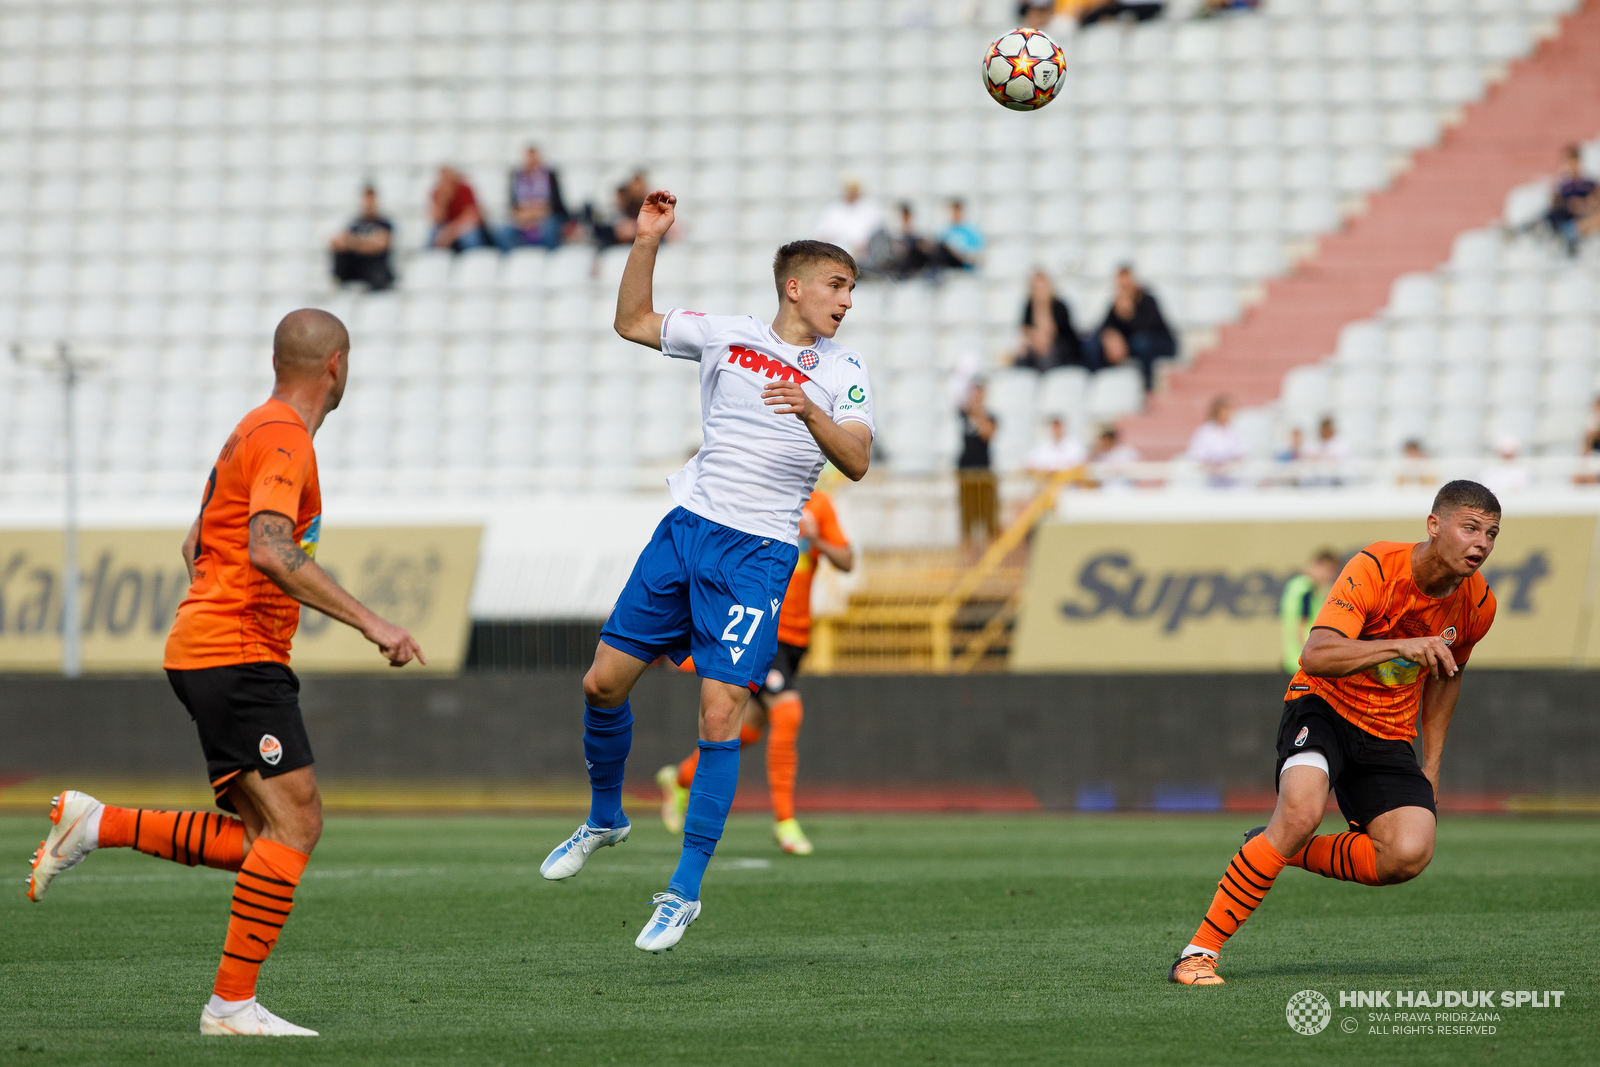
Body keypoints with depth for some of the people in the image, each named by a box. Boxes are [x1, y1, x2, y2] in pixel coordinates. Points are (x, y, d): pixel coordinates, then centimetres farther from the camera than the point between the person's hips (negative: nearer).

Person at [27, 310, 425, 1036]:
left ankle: (96, 826, 7)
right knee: (295, 825, -13)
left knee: (265, 839, 6)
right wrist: (369, 623, -30)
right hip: (237, 655, -10)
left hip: (204, 650, 10)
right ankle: (232, 1004, -14)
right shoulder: (284, 438, -13)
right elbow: (269, 551, -28)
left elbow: (196, 545, 27)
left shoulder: (259, 430, 19)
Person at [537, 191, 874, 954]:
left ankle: (685, 890, -4)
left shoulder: (843, 374, 1)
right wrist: (647, 242, 2)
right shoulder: (727, 336, 8)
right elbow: (632, 322, 14)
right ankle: (605, 817, 31)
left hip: (759, 555, -3)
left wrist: (810, 412, -29)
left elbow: (855, 462, -12)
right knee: (604, 681, 4)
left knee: (719, 714, -12)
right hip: (687, 528, 3)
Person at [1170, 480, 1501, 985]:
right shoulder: (1376, 567, -20)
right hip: (1323, 708, -5)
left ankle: (1285, 851, 4)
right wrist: (1399, 646, -41)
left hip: (1389, 734, 5)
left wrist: (1431, 765, 16)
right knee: (1301, 812, -34)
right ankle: (1200, 952, -23)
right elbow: (1314, 657, -30)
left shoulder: (1478, 605, -2)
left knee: (1410, 854, -22)